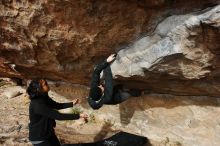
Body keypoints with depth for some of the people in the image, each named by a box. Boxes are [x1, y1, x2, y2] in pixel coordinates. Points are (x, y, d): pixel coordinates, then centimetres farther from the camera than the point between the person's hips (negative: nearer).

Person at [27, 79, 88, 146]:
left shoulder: (44, 98, -4)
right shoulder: (37, 105, -32)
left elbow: (57, 105, 11)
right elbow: (58, 116, -32)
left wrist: (72, 103, -1)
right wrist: (78, 116, -30)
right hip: (38, 137, -8)